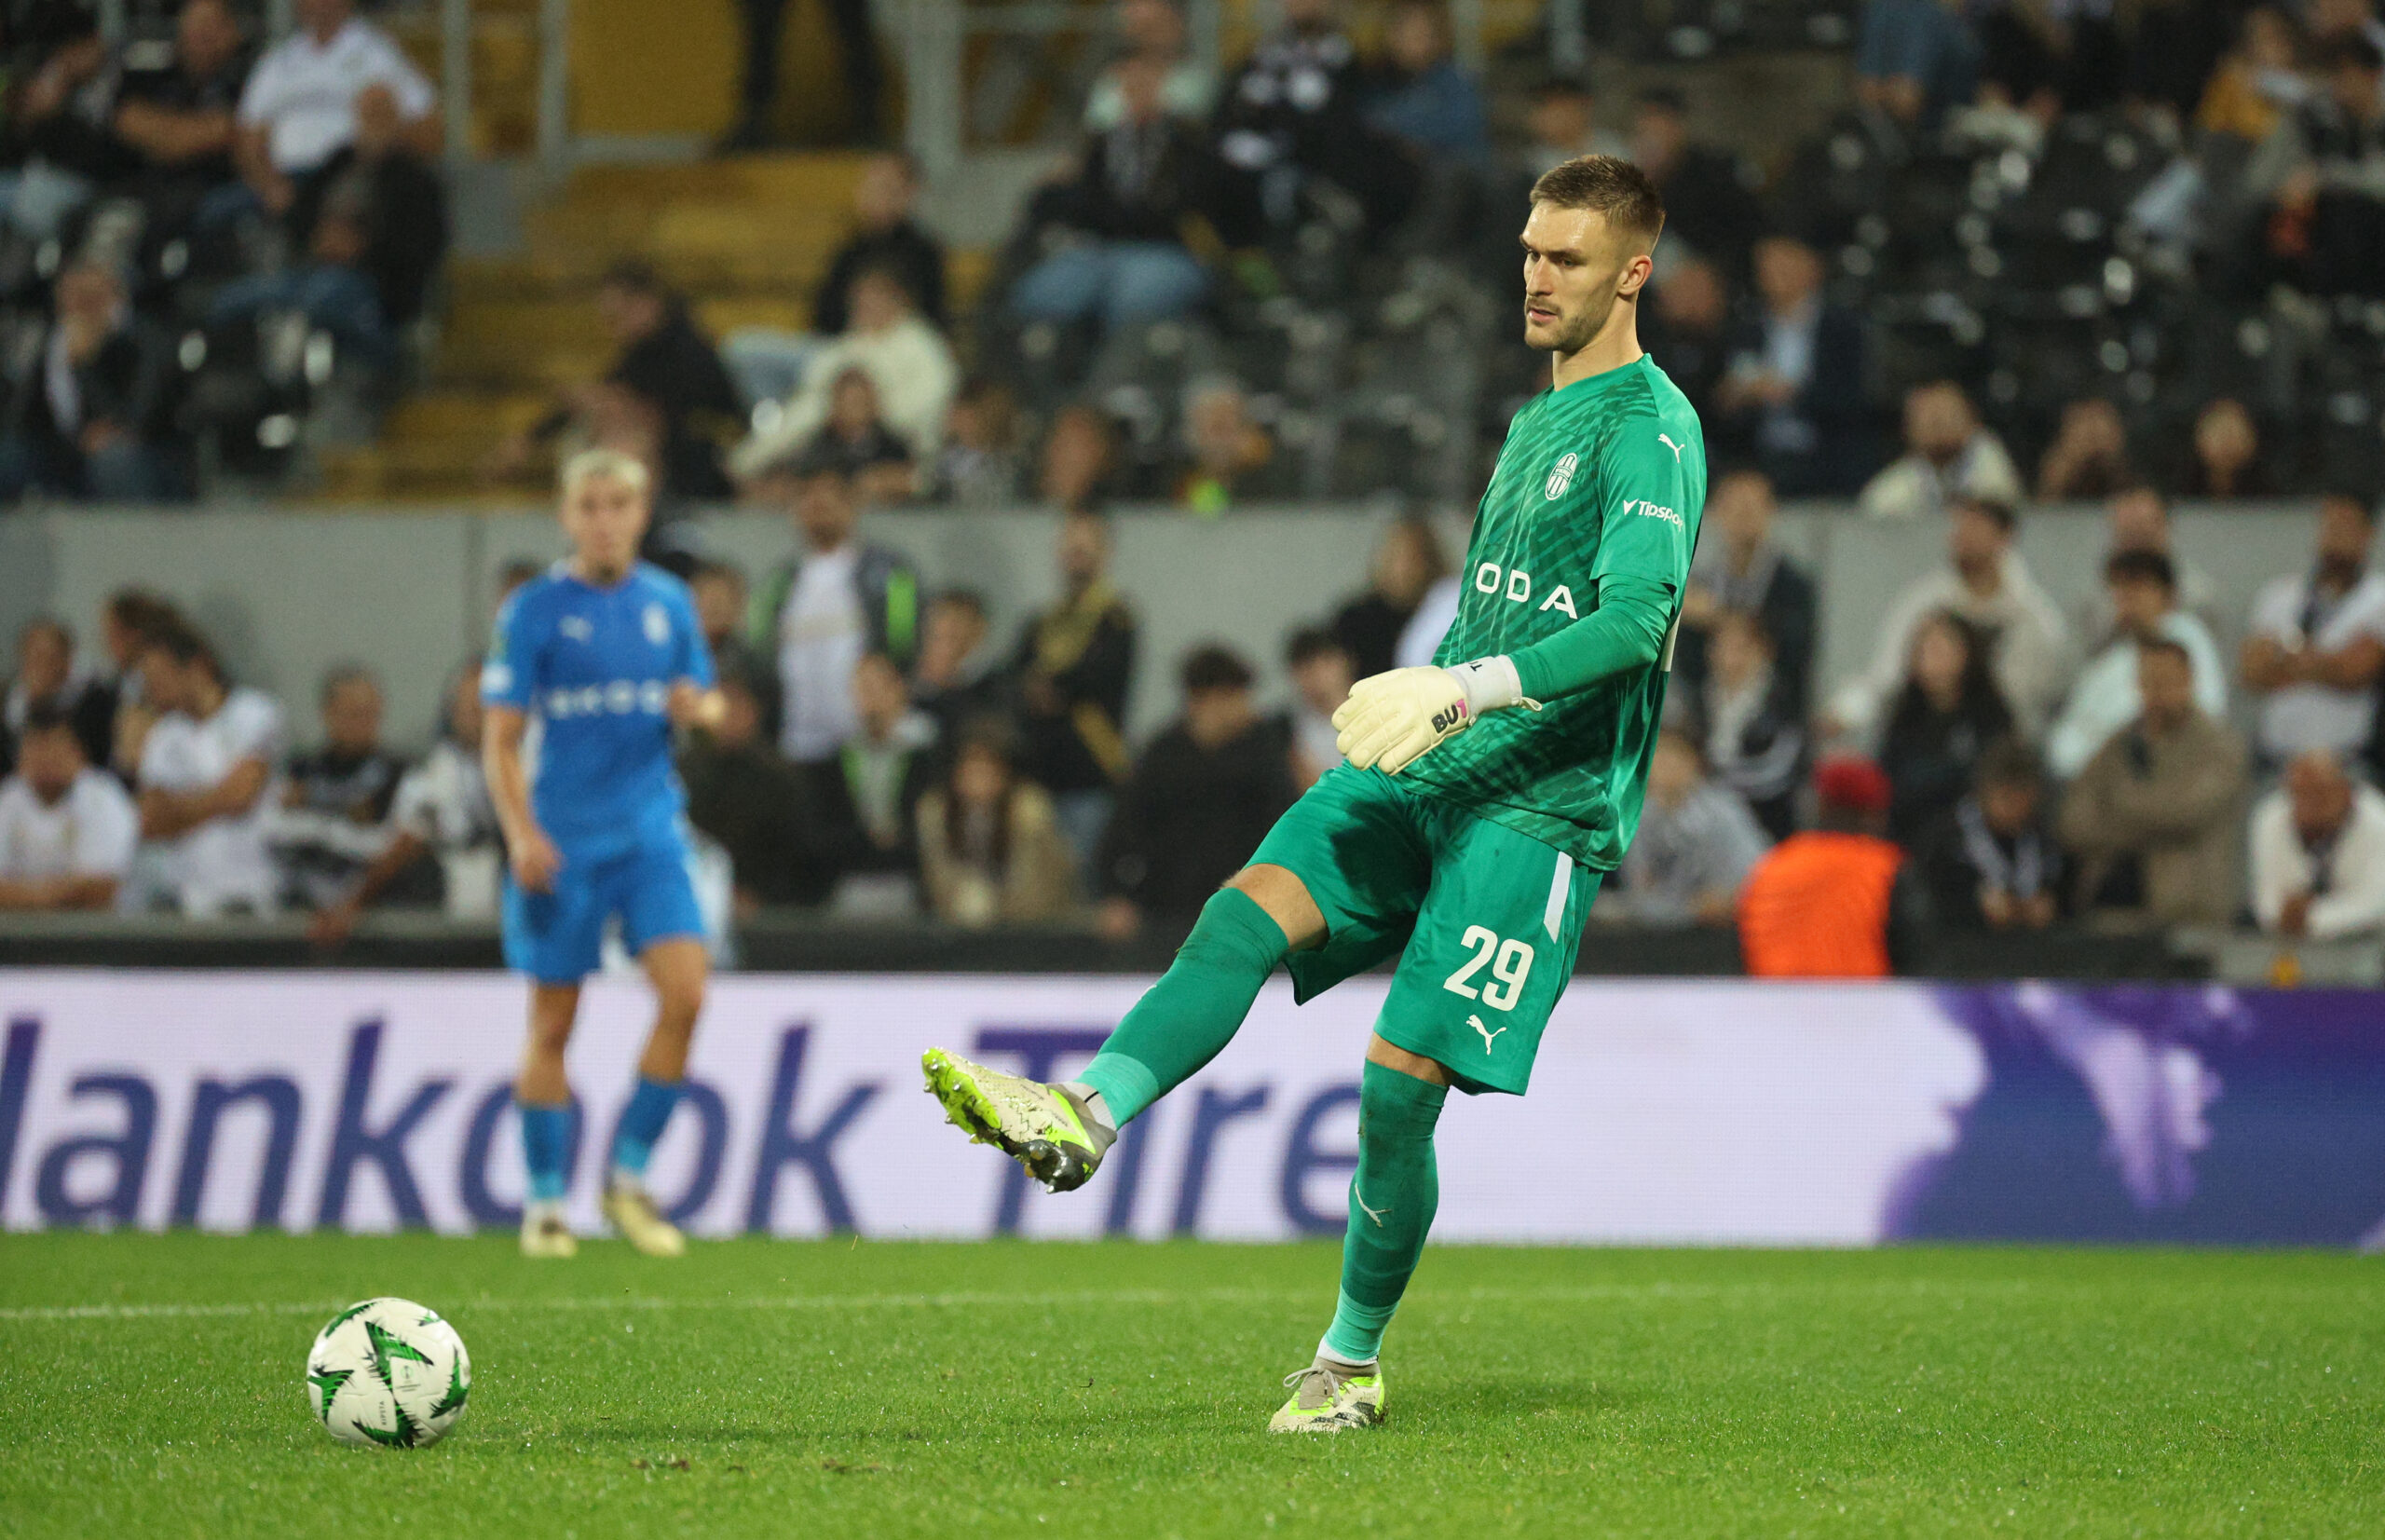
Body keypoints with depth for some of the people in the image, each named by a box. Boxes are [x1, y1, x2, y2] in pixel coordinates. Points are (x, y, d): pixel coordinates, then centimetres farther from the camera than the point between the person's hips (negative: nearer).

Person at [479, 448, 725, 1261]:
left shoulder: (668, 602, 8)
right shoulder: (535, 609, -3)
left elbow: (708, 701, 19)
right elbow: (500, 737, -4)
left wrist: (698, 708, -6)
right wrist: (522, 834, -17)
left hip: (650, 832, 3)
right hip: (563, 841, -3)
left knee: (684, 992, -14)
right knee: (552, 1024, 2)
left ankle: (630, 1177, 1)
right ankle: (544, 1203, 13)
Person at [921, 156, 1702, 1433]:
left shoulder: (1651, 427, -9)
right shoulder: (1536, 419, 20)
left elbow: (1637, 618, -24)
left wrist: (1465, 690, -31)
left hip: (1542, 803, -8)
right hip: (1427, 773, 8)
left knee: (1400, 1081, -11)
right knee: (1248, 908, -19)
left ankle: (1352, 1363, 6)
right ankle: (1085, 1116, -37)